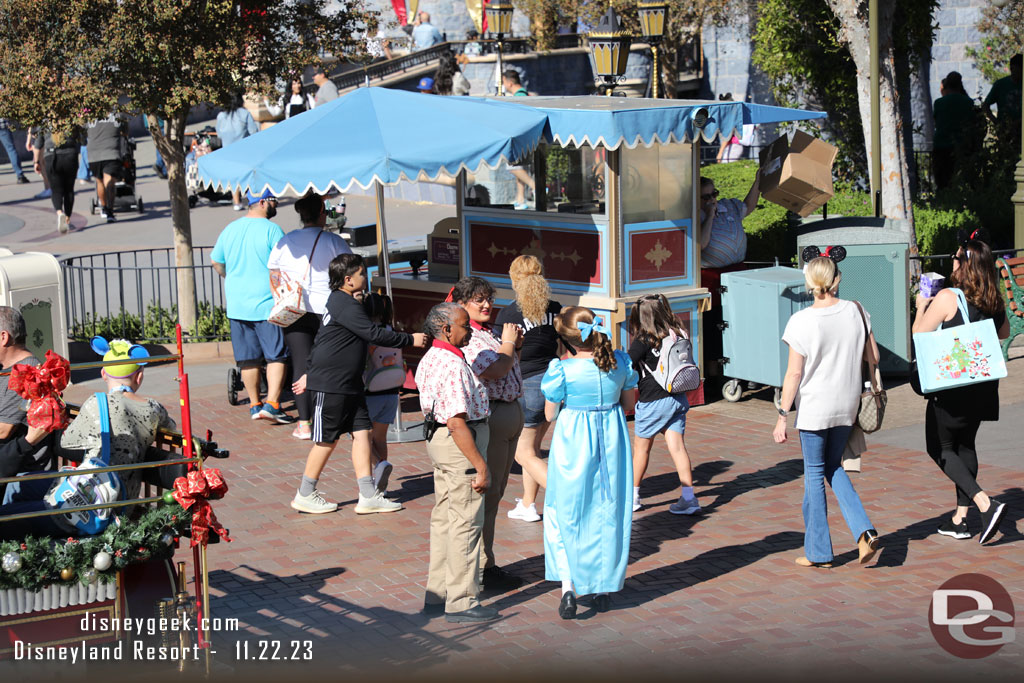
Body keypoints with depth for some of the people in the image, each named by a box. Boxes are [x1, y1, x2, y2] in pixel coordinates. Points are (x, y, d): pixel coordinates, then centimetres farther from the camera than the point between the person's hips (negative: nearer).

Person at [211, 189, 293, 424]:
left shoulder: (230, 229, 9)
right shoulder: (272, 230, -11)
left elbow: (216, 262, 21)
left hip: (237, 305, 6)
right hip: (267, 304, -6)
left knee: (248, 358, 12)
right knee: (277, 356, 0)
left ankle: (254, 405, 18)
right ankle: (272, 403, -8)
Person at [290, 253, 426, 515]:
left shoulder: (341, 302, 15)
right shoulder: (346, 305, -17)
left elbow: (322, 341, 23)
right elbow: (374, 334, -22)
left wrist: (310, 373, 30)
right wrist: (411, 339, -13)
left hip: (349, 384, 10)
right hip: (329, 385, -10)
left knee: (361, 432, 3)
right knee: (327, 440, 1)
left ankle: (368, 496, 3)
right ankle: (305, 496, 14)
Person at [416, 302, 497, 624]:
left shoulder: (430, 359, 11)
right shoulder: (453, 366, -21)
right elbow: (457, 422, -26)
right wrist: (481, 467, -24)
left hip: (438, 440, 11)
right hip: (460, 445, -11)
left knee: (444, 519, 16)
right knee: (466, 523, -3)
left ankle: (437, 594, 24)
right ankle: (462, 602, 2)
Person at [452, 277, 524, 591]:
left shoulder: (489, 332, 15)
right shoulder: (465, 338, -15)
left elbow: (510, 371, 25)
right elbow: (495, 371, -25)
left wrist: (515, 346, 8)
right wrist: (508, 343, -8)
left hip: (510, 413, 10)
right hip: (488, 417, -10)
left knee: (494, 491, 15)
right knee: (486, 492, -6)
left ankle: (485, 561, 24)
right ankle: (484, 566, 0)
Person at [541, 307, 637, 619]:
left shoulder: (562, 370, -19)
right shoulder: (621, 362, -8)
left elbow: (550, 414, -8)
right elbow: (628, 404, 5)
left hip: (573, 444, -3)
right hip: (612, 441, 3)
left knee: (565, 514, 10)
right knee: (608, 512, 15)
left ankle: (568, 587, -1)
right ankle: (604, 588, 23)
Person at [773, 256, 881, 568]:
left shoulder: (802, 321, -16)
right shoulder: (856, 312, -4)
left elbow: (795, 373, -14)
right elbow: (874, 357, 4)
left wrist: (782, 417, -7)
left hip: (814, 406, -4)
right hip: (847, 404, 4)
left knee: (814, 473, 8)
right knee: (834, 467, 21)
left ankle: (818, 551, 15)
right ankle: (864, 531, 5)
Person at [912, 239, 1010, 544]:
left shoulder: (947, 298, -17)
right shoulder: (994, 301, 2)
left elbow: (918, 334, -10)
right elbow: (1004, 333, 20)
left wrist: (921, 307, 7)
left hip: (952, 385, -6)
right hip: (983, 384, 6)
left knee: (939, 448, 5)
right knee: (965, 445, 18)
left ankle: (986, 504, -13)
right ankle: (960, 519, 19)